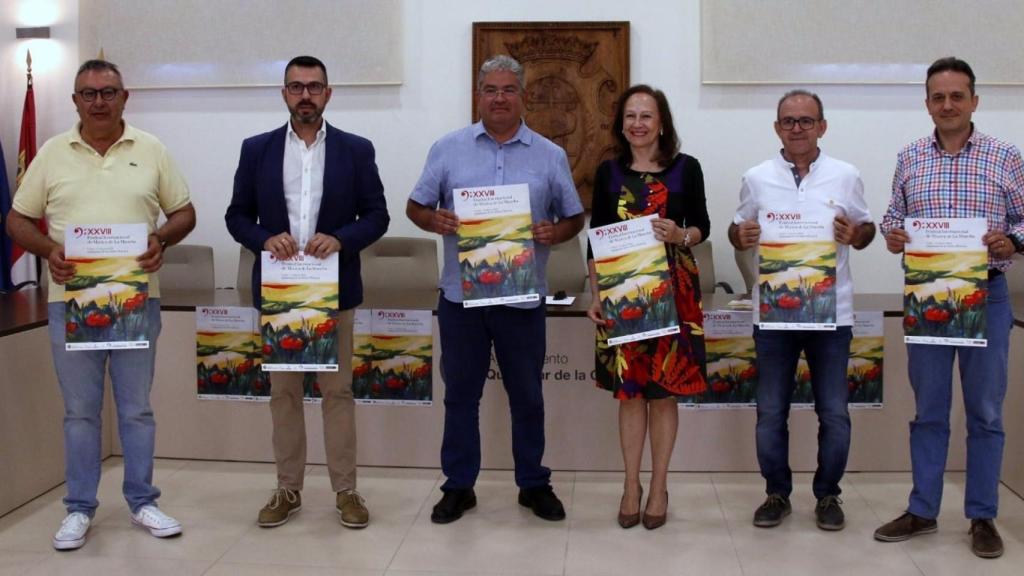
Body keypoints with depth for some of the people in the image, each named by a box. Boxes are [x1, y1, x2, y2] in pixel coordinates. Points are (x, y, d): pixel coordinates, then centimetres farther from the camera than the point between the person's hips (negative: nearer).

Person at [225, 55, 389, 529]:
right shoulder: (256, 149, 5)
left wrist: (340, 239, -17)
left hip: (334, 290, -1)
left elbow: (377, 215, 1)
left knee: (338, 391, 4)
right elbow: (237, 216, 6)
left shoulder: (356, 150, 2)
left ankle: (345, 490, 14)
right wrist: (265, 238, -14)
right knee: (283, 392, 9)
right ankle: (288, 489, 20)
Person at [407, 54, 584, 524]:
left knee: (527, 395, 10)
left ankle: (534, 484, 24)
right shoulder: (448, 149, 4)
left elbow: (575, 218, 8)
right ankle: (458, 486, 22)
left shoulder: (550, 156, 4)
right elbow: (415, 207, 6)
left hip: (522, 296, 0)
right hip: (461, 294, 0)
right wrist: (434, 221, -15)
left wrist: (555, 232, -13)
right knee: (460, 394, 9)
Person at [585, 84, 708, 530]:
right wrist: (595, 294, -1)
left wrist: (680, 235, -17)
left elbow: (702, 226, 6)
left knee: (664, 389, 4)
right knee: (628, 389, 5)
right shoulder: (609, 172, 6)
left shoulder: (686, 168, 2)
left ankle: (658, 487, 16)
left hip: (672, 290, -1)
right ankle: (631, 485, 17)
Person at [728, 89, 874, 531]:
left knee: (834, 413, 6)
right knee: (771, 412, 8)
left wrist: (854, 235, -13)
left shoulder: (846, 177, 2)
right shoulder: (757, 178, 4)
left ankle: (828, 495, 22)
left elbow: (866, 230, 9)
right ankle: (777, 493, 23)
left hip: (831, 311, 0)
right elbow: (737, 231, 10)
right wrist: (741, 237, -12)